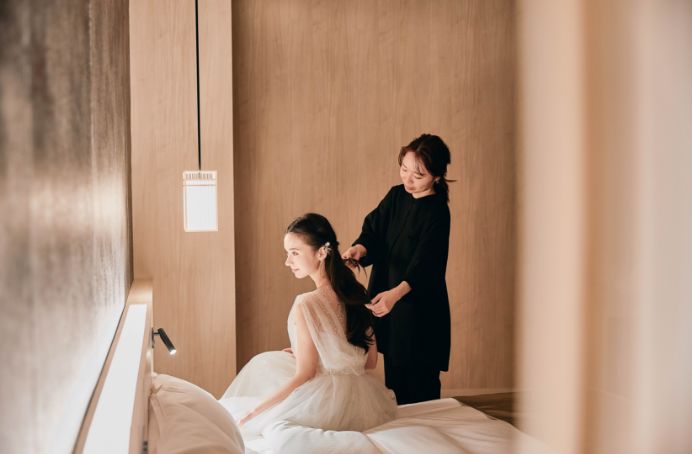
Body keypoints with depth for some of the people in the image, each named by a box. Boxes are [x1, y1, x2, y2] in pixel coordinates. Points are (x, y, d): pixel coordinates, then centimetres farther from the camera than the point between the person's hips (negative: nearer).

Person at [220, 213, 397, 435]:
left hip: (327, 405, -7)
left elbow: (304, 375, -17)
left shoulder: (307, 304, -21)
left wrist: (255, 410, -7)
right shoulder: (356, 293, 1)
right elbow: (370, 361, 9)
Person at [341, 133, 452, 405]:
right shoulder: (396, 196, 5)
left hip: (419, 313, -7)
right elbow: (373, 231, 3)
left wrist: (396, 294, -43)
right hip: (389, 301, 7)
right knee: (395, 382, 16)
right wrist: (359, 249, -21)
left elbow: (424, 265, -27)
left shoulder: (436, 214, -17)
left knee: (419, 390, 1)